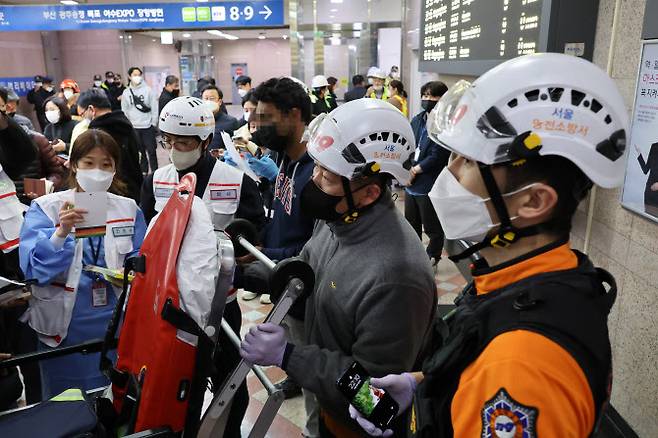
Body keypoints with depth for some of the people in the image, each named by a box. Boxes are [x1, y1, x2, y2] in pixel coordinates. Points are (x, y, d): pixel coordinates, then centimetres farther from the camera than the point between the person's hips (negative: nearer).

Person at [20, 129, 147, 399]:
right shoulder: (45, 207, -4)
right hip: (64, 325, -2)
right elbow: (33, 267, -15)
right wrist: (61, 233, -31)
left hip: (115, 322, 2)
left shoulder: (129, 209, 3)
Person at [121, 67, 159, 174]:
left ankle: (154, 172, 10)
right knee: (140, 151, 9)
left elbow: (154, 108, -2)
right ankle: (143, 171, 21)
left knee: (151, 151, 1)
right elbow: (124, 110, 7)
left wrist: (154, 123, -5)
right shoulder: (126, 92, 4)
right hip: (134, 127, 2)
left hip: (148, 126, -2)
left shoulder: (148, 90, -2)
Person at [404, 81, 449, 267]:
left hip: (431, 186, -7)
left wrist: (415, 170, -12)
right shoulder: (417, 120, 10)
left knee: (432, 228, 8)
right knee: (412, 225, 22)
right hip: (411, 183, 8)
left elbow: (437, 156, -19)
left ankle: (432, 260, 29)